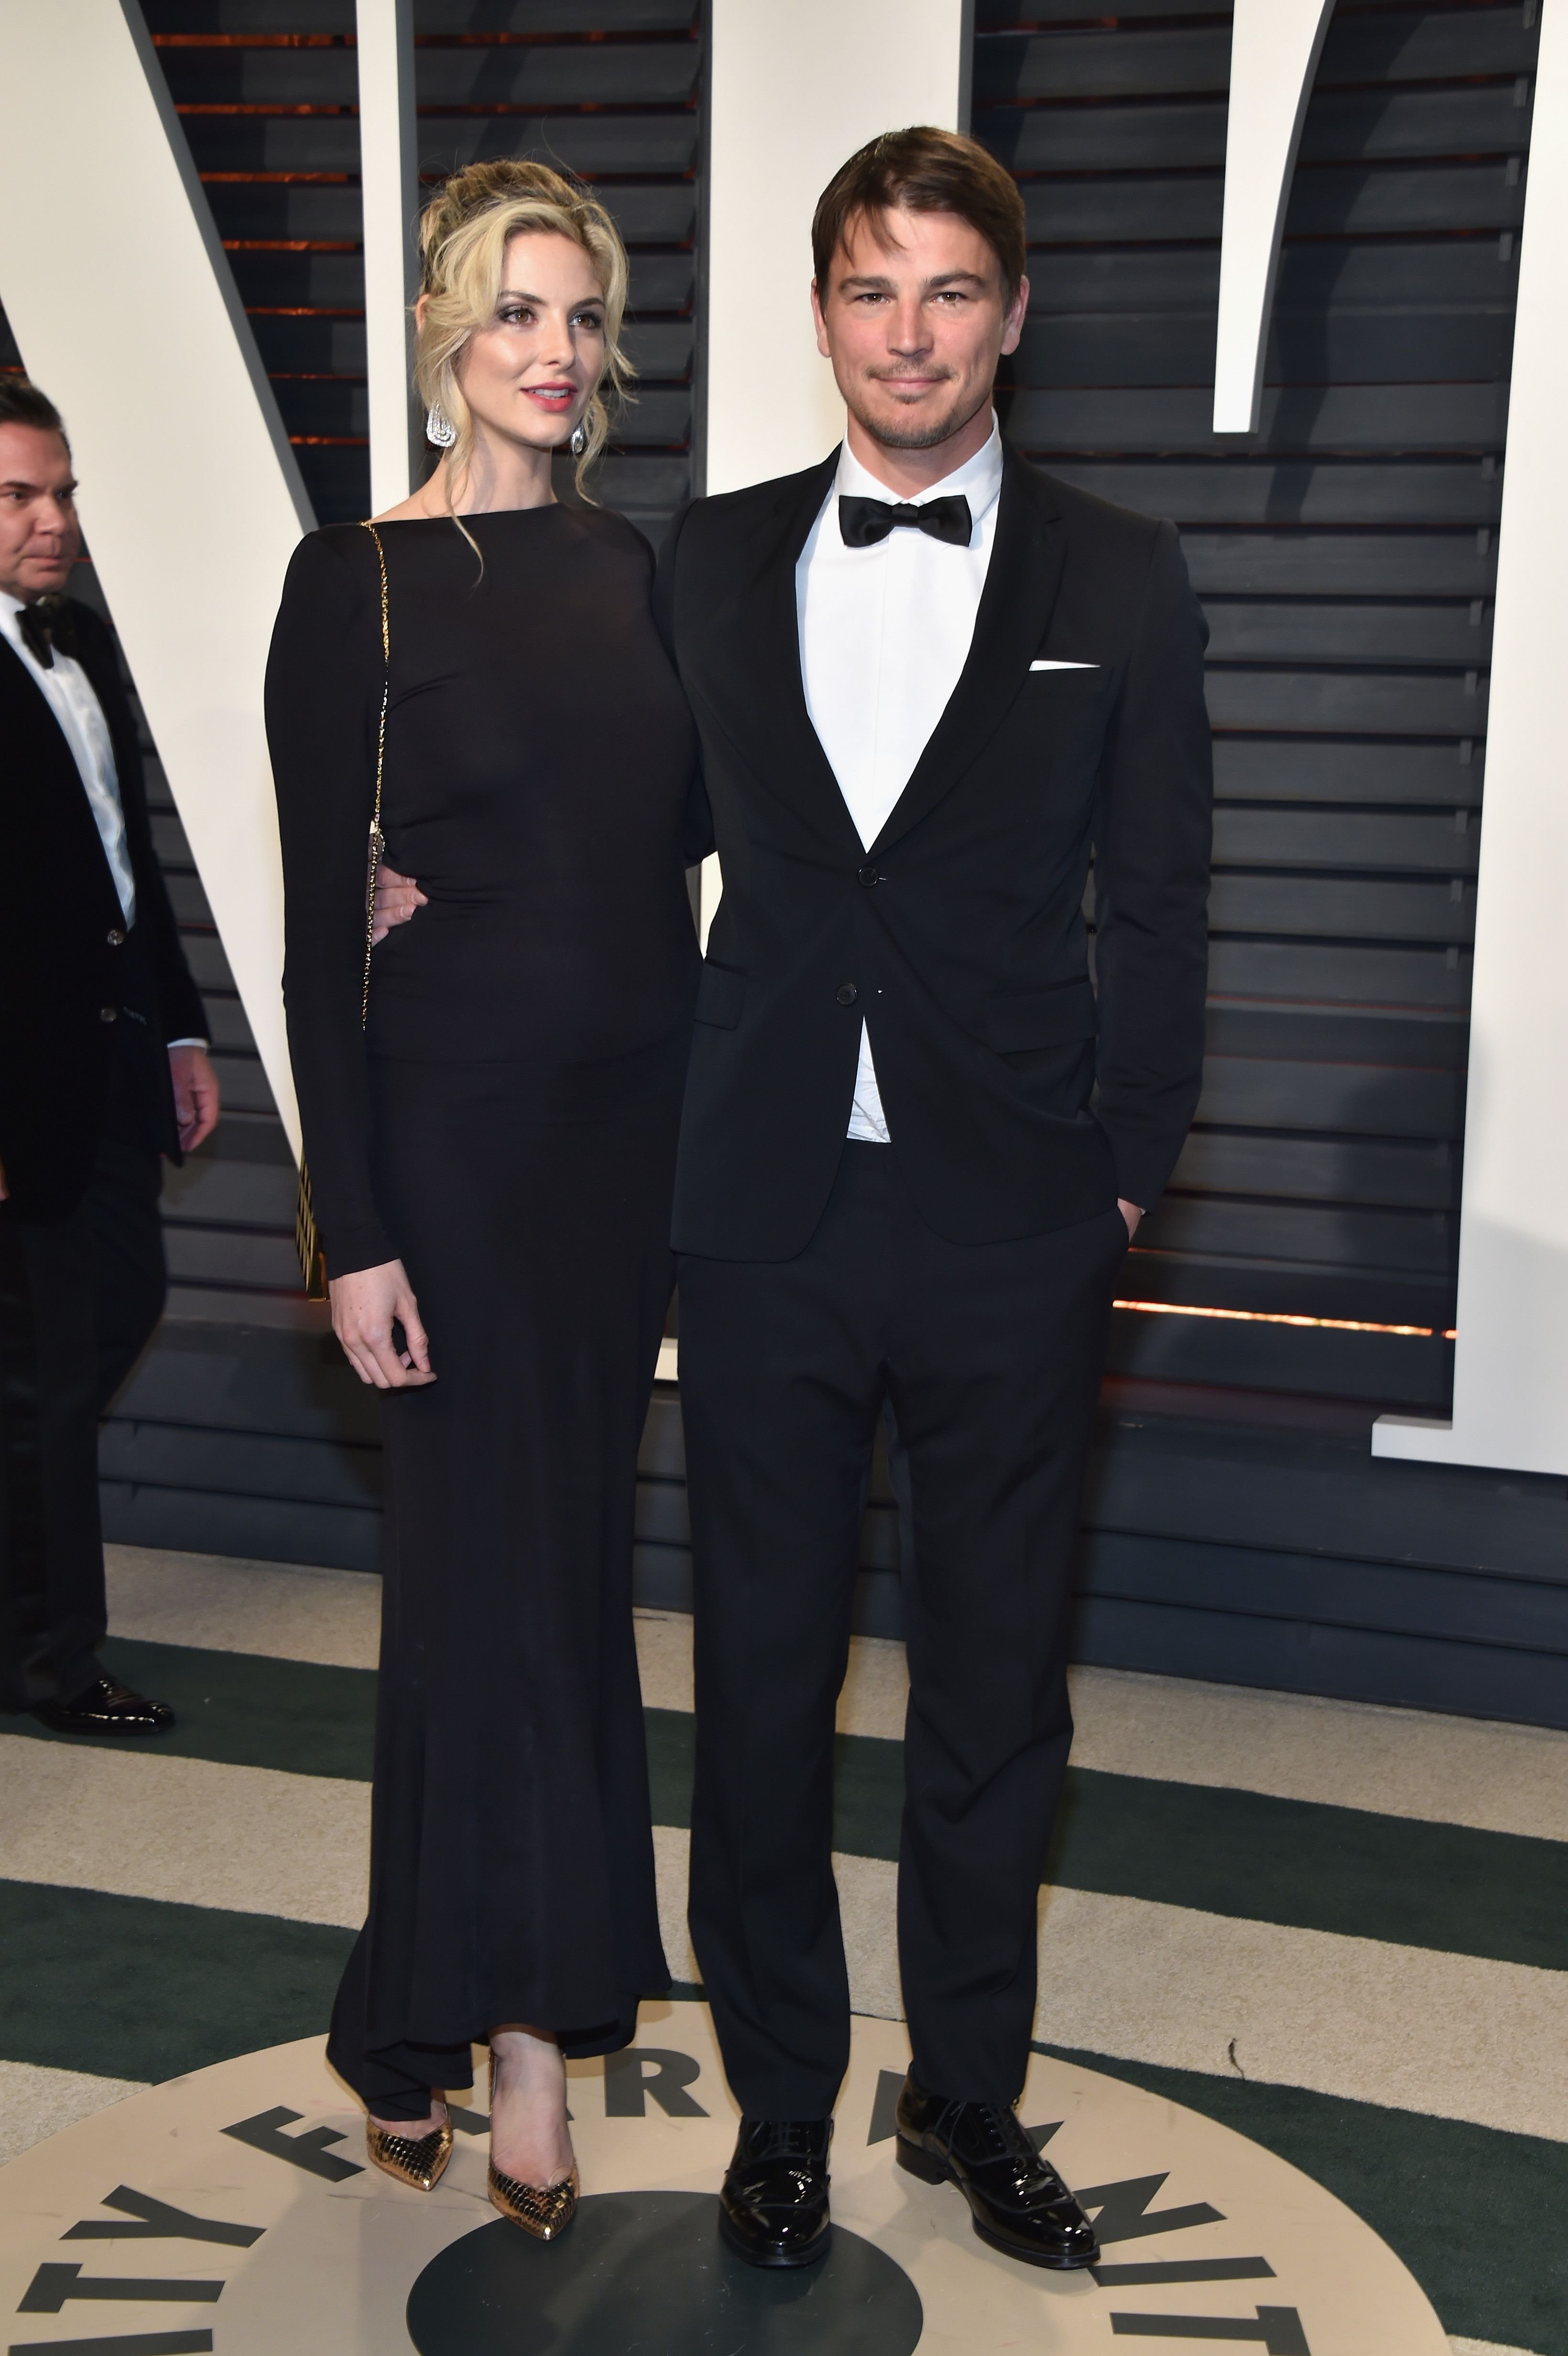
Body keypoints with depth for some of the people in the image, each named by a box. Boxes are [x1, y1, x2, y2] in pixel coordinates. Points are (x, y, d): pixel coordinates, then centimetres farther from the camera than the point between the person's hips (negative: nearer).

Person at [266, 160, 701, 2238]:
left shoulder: (632, 566, 10)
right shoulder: (357, 583, -7)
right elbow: (320, 926, -9)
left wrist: (711, 1136, 11)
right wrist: (355, 1233, -13)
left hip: (635, 1119, 6)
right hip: (459, 1117, -5)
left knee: (565, 1555, 11)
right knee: (498, 1564, 1)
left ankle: (436, 2012, 29)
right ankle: (527, 2040, 18)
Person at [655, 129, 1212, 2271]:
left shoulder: (1121, 584, 1)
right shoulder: (711, 563, 7)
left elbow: (1155, 912, 1)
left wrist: (1125, 1177, -2)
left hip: (1014, 1230, -1)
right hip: (768, 1211, 1)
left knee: (996, 1687, 12)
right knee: (761, 1680, 10)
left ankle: (969, 2093, 32)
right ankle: (783, 2099, 30)